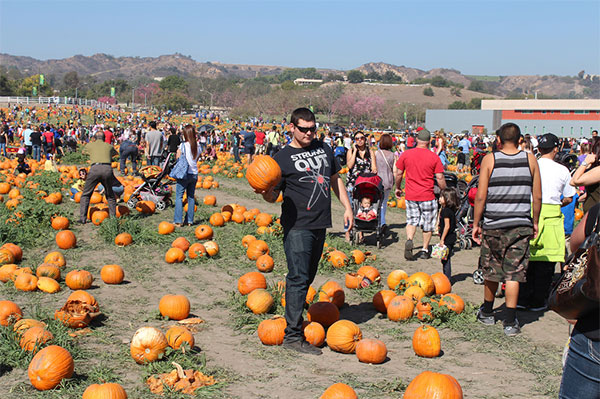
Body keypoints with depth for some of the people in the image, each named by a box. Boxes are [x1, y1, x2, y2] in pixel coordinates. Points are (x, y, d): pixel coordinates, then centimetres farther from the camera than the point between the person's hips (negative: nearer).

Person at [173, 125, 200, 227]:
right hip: (194, 174, 5)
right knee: (191, 197, 11)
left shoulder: (183, 145, -10)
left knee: (179, 196, 0)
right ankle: (189, 220, 13)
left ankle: (178, 220, -4)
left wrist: (178, 152, 12)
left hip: (184, 173, -5)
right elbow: (196, 160, 10)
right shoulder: (197, 147, 4)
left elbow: (178, 158, -5)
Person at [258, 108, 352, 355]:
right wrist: (265, 192, -27)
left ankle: (295, 319, 27)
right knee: (298, 278, -10)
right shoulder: (283, 158, -4)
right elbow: (273, 196, -4)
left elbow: (335, 179, 24)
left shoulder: (323, 149, 13)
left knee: (307, 277, 14)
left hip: (320, 224, 6)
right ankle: (293, 336, -7)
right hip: (297, 226, -6)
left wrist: (347, 207, 18)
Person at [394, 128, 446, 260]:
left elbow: (398, 173, 5)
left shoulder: (406, 154, -2)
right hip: (427, 195, -2)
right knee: (428, 224, 13)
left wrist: (398, 188, 21)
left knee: (412, 220, 15)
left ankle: (409, 240, -10)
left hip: (410, 195, 2)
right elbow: (440, 178, -6)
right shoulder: (434, 157, -7)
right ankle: (425, 250, 20)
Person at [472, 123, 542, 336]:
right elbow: (537, 196, 3)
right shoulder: (530, 160, 0)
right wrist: (535, 222, 16)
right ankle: (510, 321, 1)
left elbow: (480, 196, -6)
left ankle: (487, 313, 32)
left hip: (493, 224, 0)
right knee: (513, 273, 3)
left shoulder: (490, 159, -4)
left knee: (491, 270, 14)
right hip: (520, 224, 0)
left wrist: (476, 224, 3)